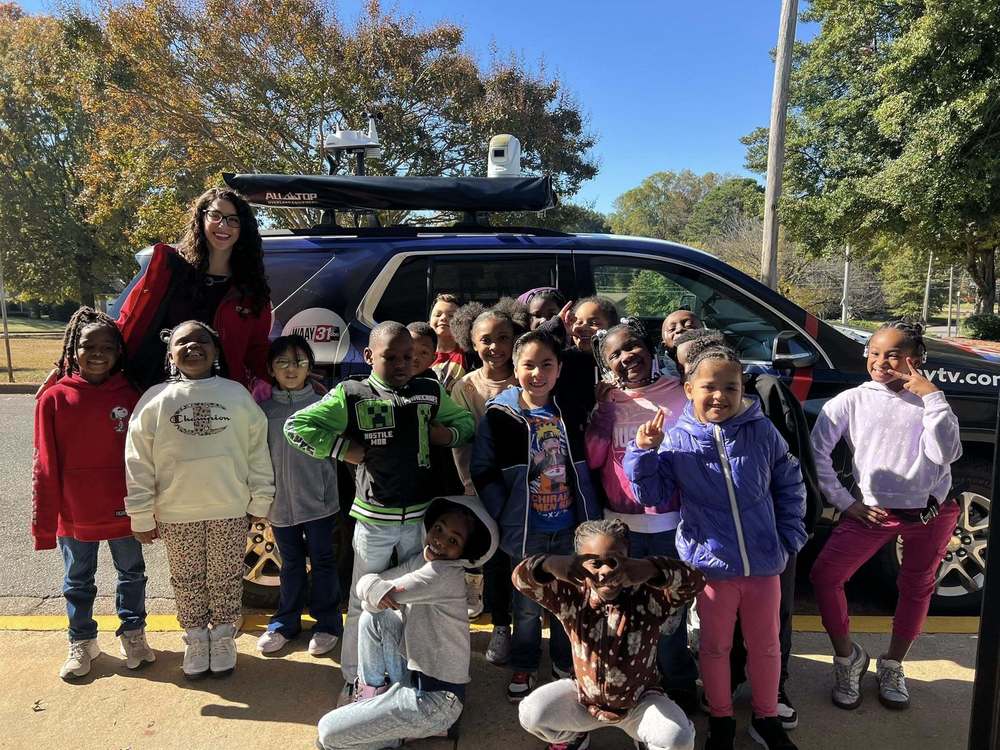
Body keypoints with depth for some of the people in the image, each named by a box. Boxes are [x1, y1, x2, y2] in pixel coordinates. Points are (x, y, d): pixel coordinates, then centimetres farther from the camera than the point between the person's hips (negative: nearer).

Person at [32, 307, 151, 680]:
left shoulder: (131, 397, -7)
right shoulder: (54, 398, -8)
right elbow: (45, 466, -6)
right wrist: (43, 521, -5)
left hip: (124, 512, 0)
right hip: (74, 516, 0)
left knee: (132, 573, 16)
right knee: (78, 582, 17)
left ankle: (133, 632, 36)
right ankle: (82, 642, 36)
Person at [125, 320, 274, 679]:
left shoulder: (237, 395, 0)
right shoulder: (155, 399, -1)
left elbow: (257, 452, 3)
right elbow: (138, 462, 0)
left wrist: (260, 501, 3)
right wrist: (142, 516, -2)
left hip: (230, 510, 0)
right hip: (175, 514, 0)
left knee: (226, 580, 11)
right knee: (187, 582, 14)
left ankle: (223, 638, 30)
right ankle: (196, 640, 32)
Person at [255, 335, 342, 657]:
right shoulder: (263, 408, 1)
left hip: (318, 500, -2)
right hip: (280, 501, 2)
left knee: (322, 561, 10)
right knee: (290, 564, 17)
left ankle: (327, 623, 25)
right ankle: (285, 622, 32)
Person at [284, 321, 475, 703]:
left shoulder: (431, 392, 2)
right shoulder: (351, 395, -7)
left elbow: (466, 423, 15)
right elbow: (295, 427, -11)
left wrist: (442, 433, -7)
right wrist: (349, 449, -13)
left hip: (421, 514, 3)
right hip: (374, 517, -3)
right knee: (363, 601, 11)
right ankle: (353, 678, 30)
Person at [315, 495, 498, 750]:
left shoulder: (445, 575, -22)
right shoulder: (419, 561, 4)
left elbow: (378, 600, -21)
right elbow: (366, 581, -3)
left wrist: (372, 590, -2)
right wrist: (374, 588, -22)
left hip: (434, 700, -9)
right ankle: (372, 695, 14)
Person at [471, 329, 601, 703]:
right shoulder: (499, 415, -9)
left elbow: (584, 468, 7)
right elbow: (483, 473, -7)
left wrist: (591, 517, 3)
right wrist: (505, 516, -11)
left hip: (569, 528, 3)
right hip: (526, 530, -3)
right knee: (528, 604, 11)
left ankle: (565, 664, 38)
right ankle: (523, 667, 33)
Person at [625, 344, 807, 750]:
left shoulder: (762, 432, -6)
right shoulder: (677, 440, -10)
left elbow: (790, 485, 6)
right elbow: (650, 492, -6)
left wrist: (790, 536, 4)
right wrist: (644, 452, -21)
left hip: (763, 563, 2)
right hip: (711, 564, -1)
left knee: (765, 644, 19)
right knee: (715, 646, 16)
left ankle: (766, 717, 41)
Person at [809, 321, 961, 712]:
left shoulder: (929, 401, 0)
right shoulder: (851, 401, -3)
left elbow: (946, 454, -13)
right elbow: (817, 451, -4)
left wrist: (931, 394, -17)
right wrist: (845, 503, -7)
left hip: (933, 512, 1)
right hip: (874, 512, -1)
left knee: (917, 589, 15)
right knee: (824, 576, -11)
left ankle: (892, 666, 37)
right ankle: (848, 656, 14)